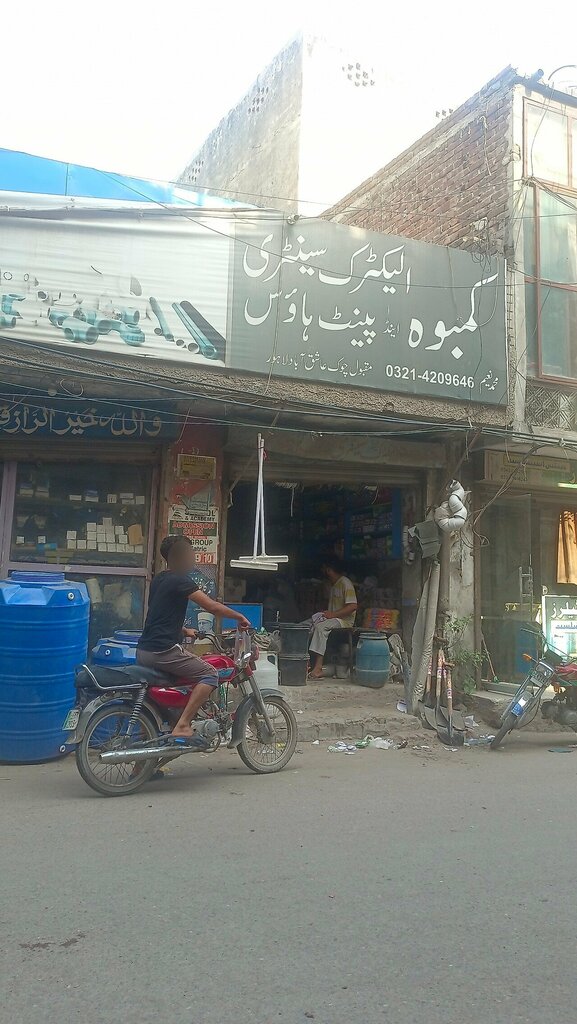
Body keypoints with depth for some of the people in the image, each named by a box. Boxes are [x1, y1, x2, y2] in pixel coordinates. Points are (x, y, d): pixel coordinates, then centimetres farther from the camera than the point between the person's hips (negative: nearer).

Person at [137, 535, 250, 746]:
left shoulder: (158, 580, 17)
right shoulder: (179, 580, -11)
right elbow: (212, 607, -13)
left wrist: (183, 631, 36)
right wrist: (240, 617, 0)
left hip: (143, 651, 10)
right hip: (163, 651, -10)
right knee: (210, 674, -7)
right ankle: (182, 727, -13)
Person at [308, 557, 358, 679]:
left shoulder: (345, 583, -12)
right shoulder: (332, 584, 18)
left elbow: (353, 606, -20)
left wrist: (333, 614, -22)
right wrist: (326, 613, 5)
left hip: (345, 619, -9)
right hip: (333, 617, 9)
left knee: (320, 627, -34)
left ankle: (318, 668, -38)